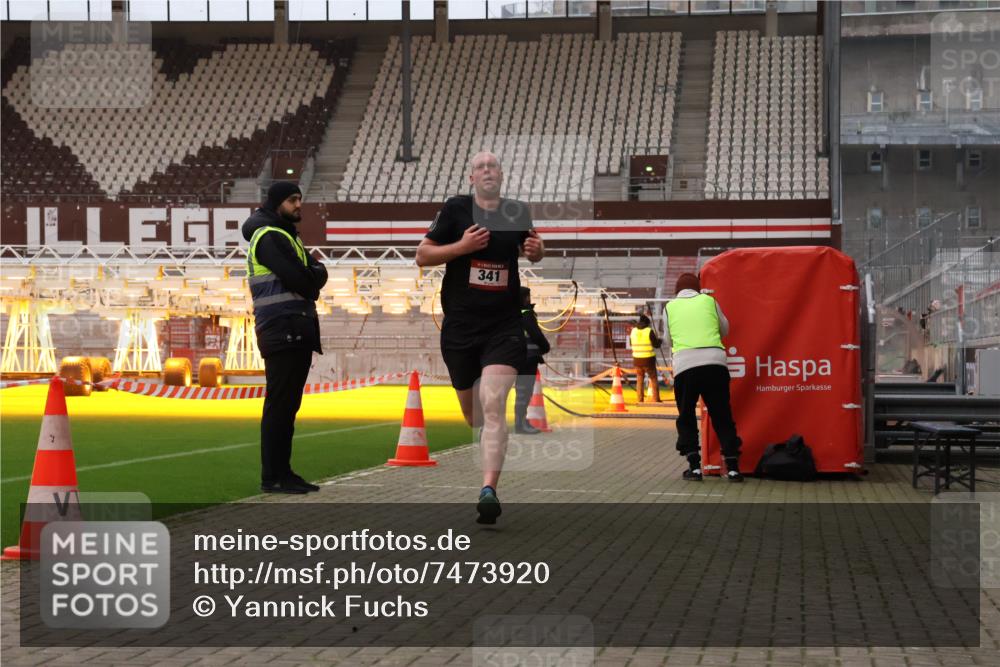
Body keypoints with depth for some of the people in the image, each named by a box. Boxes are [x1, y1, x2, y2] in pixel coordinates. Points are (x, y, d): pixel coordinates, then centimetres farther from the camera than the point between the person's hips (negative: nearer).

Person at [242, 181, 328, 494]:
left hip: (297, 333, 10)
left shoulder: (288, 237, 23)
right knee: (280, 404, -8)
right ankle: (272, 477, -5)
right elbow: (301, 280, -18)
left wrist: (311, 274, -4)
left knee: (287, 405, 11)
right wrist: (315, 273, 1)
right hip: (282, 331, -10)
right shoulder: (269, 237, -10)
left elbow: (317, 275, 16)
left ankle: (283, 472, 16)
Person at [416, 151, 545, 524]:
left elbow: (532, 251, 26)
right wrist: (463, 246, -15)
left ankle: (489, 489, -25)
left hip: (504, 327, 0)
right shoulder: (455, 209, -1)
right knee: (469, 410, 13)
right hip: (460, 326, 0)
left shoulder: (516, 212, 7)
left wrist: (536, 249, 2)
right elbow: (422, 256, -1)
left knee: (494, 404, -18)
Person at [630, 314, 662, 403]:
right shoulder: (649, 331, -11)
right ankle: (656, 399, 5)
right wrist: (658, 339, 16)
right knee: (654, 379, 9)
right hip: (648, 359, -3)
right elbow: (656, 344, -5)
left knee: (639, 379, 13)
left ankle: (639, 400, 7)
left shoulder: (633, 331, 2)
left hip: (637, 359, 3)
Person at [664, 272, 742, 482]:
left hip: (685, 364, -1)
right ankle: (733, 467, 4)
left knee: (686, 418, 13)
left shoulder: (670, 306, 14)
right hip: (715, 361, 1)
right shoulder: (708, 300, 14)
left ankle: (694, 466, 5)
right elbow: (725, 330, 26)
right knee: (722, 416, 9)